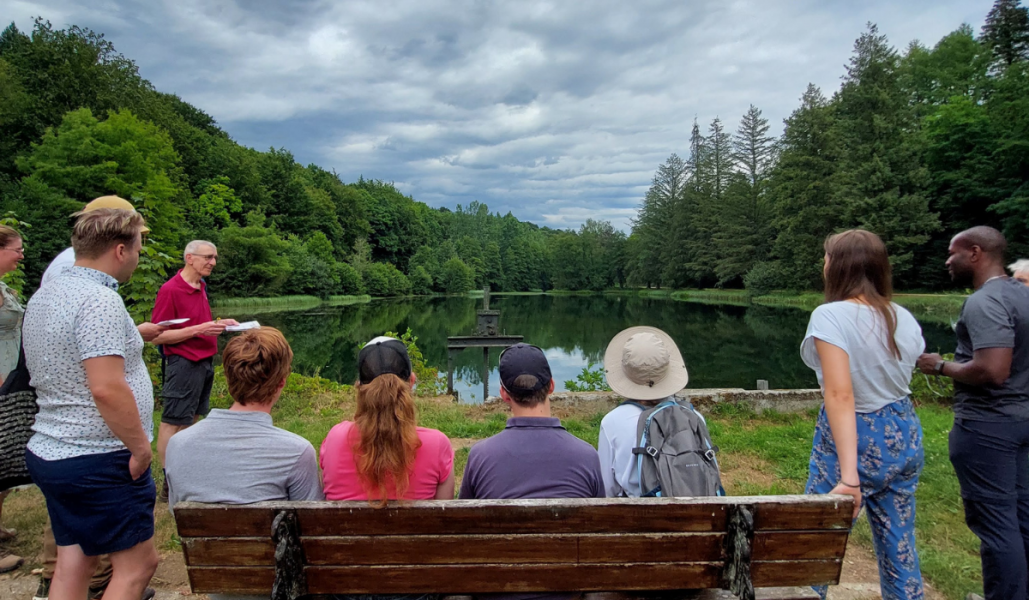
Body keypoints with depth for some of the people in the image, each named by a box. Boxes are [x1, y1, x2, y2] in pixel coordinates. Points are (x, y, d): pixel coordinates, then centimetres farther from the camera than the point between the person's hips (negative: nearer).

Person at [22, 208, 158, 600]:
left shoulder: (43, 297, 11)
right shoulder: (100, 300, -21)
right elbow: (107, 389, -28)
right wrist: (140, 447, -17)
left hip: (49, 451, 10)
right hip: (100, 463, -10)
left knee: (73, 563, 18)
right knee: (137, 564, 3)